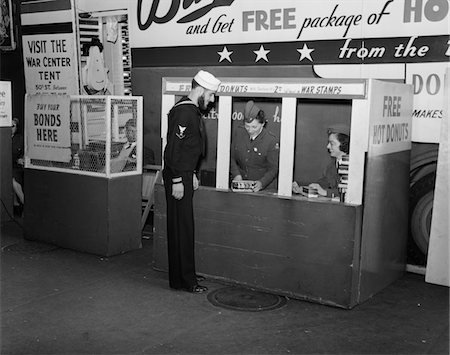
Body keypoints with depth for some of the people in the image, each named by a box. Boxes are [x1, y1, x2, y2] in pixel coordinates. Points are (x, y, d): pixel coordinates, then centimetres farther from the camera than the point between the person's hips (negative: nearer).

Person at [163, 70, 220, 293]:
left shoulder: (193, 111, 16)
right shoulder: (183, 112, -16)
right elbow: (174, 149, -21)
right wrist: (177, 181, -21)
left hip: (184, 176, 10)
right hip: (178, 178, -10)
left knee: (182, 228, 14)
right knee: (182, 229, -4)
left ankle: (180, 278, 22)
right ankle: (185, 281, 3)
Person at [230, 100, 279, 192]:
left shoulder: (271, 141, -8)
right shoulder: (239, 132, 2)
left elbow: (273, 168, -4)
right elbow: (232, 157, 10)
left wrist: (262, 183, -20)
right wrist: (236, 174, -6)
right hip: (240, 184, 3)